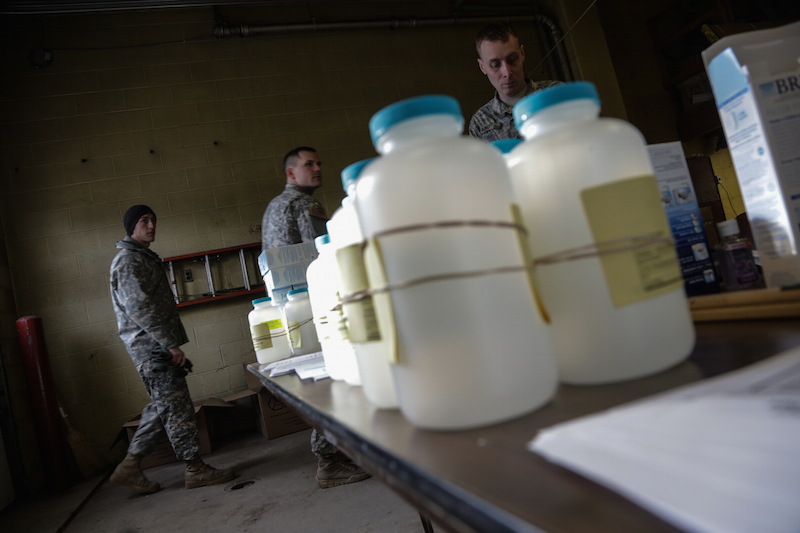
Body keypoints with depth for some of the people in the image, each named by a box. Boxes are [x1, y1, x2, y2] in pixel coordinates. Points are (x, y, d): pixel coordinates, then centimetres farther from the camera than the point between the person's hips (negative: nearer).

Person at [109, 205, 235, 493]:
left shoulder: (145, 258, 23)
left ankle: (130, 465, 20)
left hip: (157, 346, 10)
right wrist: (171, 344, -21)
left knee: (162, 407, 12)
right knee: (177, 407, -7)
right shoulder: (128, 261, -10)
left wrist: (171, 342, 21)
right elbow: (139, 308, -20)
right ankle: (195, 469, 0)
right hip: (150, 345, -10)